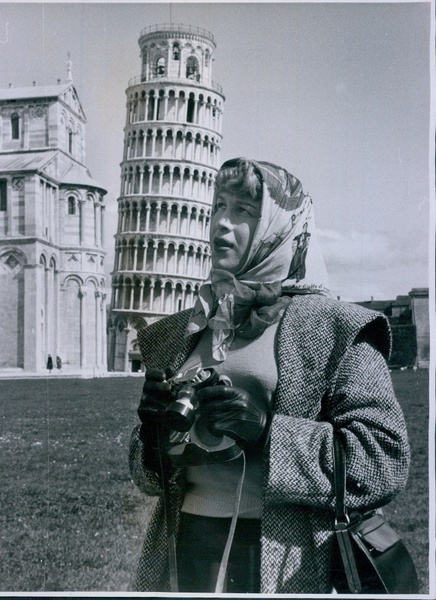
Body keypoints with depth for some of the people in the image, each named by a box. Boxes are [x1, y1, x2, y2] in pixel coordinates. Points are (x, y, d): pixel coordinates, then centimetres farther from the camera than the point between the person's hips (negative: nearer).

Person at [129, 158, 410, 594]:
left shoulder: (332, 327, -6)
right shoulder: (179, 332, 9)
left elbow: (385, 459, -13)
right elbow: (146, 468, 16)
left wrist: (267, 431, -22)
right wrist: (154, 432, -6)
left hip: (285, 562, -4)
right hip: (180, 553, 4)